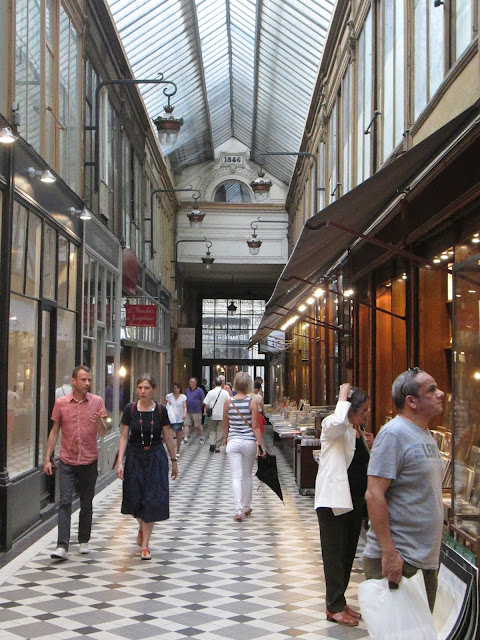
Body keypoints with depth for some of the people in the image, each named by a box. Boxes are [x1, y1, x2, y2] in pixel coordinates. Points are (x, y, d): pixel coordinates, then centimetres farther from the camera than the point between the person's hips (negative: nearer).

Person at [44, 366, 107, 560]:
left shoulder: (97, 402, -1)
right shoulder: (61, 403, 0)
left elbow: (103, 434, -2)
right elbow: (54, 431, 6)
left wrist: (99, 422, -25)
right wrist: (47, 459, 2)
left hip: (89, 461, 1)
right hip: (67, 462, -1)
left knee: (86, 504, 10)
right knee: (65, 502, -9)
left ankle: (84, 541, 25)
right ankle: (62, 547, -10)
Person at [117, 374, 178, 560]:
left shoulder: (160, 410, -3)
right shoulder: (130, 409, -3)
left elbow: (168, 437, 4)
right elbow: (124, 437, -1)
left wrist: (174, 461, 9)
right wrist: (120, 462, -8)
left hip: (156, 458, -1)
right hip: (134, 457, 1)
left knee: (153, 500, -6)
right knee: (135, 499, 5)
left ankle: (145, 545, 4)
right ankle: (142, 528, 39)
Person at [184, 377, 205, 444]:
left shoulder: (199, 390, -6)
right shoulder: (187, 390, 11)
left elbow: (203, 400, -4)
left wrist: (200, 407, 2)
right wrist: (186, 407, 13)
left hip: (196, 411, -5)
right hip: (188, 411, 5)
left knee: (199, 425, 4)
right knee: (186, 424, -2)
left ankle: (202, 438, 19)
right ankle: (186, 438, -1)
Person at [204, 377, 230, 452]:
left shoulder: (211, 392, -6)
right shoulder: (225, 393, -4)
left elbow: (206, 404, -5)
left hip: (212, 415, 0)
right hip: (222, 415, 0)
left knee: (212, 430, 13)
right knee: (220, 431, 8)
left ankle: (212, 443, -8)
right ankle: (217, 447, 8)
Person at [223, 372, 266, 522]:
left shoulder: (228, 403, -1)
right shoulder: (252, 402, -7)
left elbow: (225, 425, 8)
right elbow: (255, 427, -9)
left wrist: (225, 439, 26)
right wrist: (261, 445, -3)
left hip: (233, 442, 0)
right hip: (249, 442, 0)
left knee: (236, 477, -1)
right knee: (247, 475, 16)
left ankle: (238, 511, -10)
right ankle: (247, 507, 28)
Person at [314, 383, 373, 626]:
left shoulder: (359, 432, 13)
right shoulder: (332, 427, -12)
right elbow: (338, 421, -38)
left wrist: (370, 445, 2)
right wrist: (343, 397, -23)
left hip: (356, 499, 8)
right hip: (334, 499, -8)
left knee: (349, 552, 13)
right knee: (334, 553, -2)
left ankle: (338, 601, 24)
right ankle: (335, 607, 4)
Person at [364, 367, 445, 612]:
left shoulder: (426, 435, 13)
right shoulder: (394, 434, -16)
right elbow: (374, 495, -22)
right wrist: (388, 553, -24)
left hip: (426, 559, 9)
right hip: (397, 559, -9)